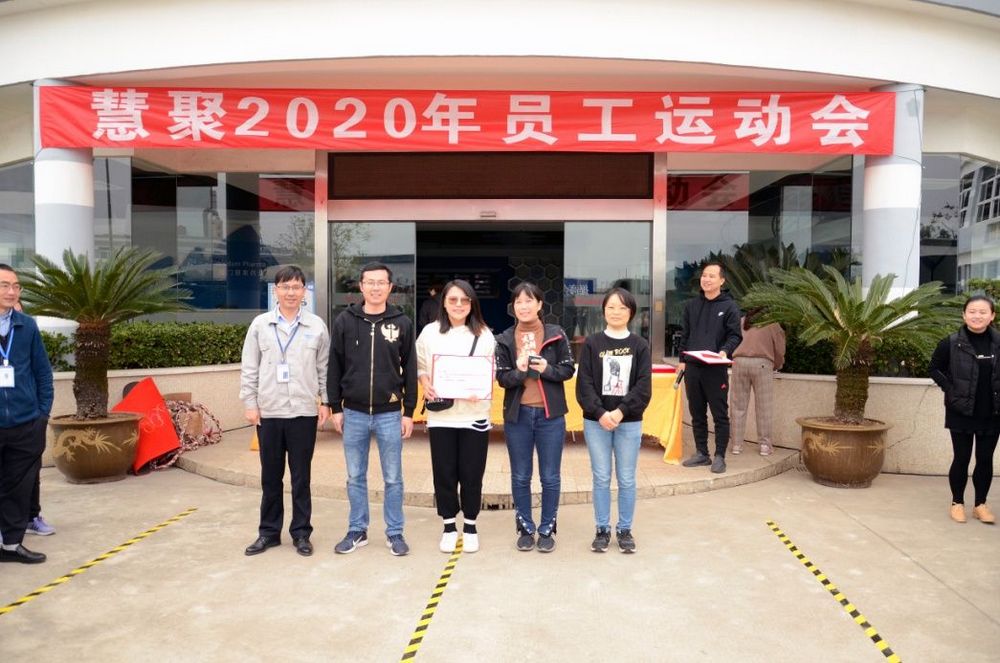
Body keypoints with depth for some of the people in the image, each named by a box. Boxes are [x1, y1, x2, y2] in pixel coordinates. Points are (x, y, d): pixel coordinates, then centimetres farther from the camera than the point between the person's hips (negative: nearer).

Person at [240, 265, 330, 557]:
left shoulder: (317, 325, 2)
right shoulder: (260, 324, 3)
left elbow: (324, 368, 5)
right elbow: (249, 369, 4)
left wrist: (326, 402, 1)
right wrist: (249, 404, -1)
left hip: (304, 412, -1)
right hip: (268, 412, 1)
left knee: (301, 476, 7)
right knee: (270, 476, 11)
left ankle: (301, 533, 18)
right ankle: (269, 532, 24)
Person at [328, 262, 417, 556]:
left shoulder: (402, 323, 0)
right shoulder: (345, 321, 1)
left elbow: (410, 370, 2)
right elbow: (335, 367, 4)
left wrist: (409, 411, -1)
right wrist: (335, 408, 1)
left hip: (390, 414, -1)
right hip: (354, 413, 1)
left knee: (393, 478, 7)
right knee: (355, 477, 12)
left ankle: (395, 533, 20)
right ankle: (357, 531, 26)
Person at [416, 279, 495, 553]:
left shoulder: (484, 335, 1)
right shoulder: (430, 332, 2)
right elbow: (420, 365, 11)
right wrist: (426, 384, -8)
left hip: (474, 415, 0)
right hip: (440, 415, 1)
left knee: (471, 474, 7)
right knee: (444, 474, 8)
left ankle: (470, 526, 24)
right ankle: (449, 527, 24)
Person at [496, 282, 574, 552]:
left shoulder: (556, 335, -1)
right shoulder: (505, 340, 1)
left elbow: (568, 370, 1)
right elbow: (501, 378, -2)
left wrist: (547, 369, -17)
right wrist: (519, 371, -22)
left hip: (550, 415, -1)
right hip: (517, 415, 1)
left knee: (550, 477, 7)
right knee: (520, 477, 10)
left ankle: (547, 530, 21)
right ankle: (525, 529, 24)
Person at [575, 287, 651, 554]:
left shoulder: (640, 345, 3)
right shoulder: (591, 343, 1)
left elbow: (644, 387, -4)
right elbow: (584, 384, -4)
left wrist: (620, 412, -15)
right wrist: (600, 413, -16)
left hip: (629, 422, 0)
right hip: (596, 421, 0)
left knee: (626, 479, 8)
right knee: (601, 478, 7)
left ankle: (625, 530, 22)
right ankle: (602, 529, 19)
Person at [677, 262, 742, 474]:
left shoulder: (729, 306, -1)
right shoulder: (691, 305, 13)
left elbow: (735, 335, -5)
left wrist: (725, 351, -23)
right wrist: (682, 359, 9)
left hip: (716, 368, -5)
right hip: (692, 367, 5)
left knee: (720, 415, 0)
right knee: (697, 413, 11)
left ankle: (719, 456, 8)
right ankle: (701, 453, 21)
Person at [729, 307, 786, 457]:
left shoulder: (743, 321, 23)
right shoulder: (774, 324, 13)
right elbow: (779, 351, 12)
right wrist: (777, 366, 29)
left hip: (739, 361, 3)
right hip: (761, 363, -3)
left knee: (739, 405, 7)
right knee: (763, 407, 4)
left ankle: (737, 444, 9)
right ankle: (765, 445, 7)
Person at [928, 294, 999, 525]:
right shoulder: (951, 343, -8)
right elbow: (933, 368, 2)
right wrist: (951, 390, -8)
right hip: (962, 412, -2)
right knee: (961, 458, 5)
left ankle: (981, 504, 23)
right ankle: (957, 503, 19)